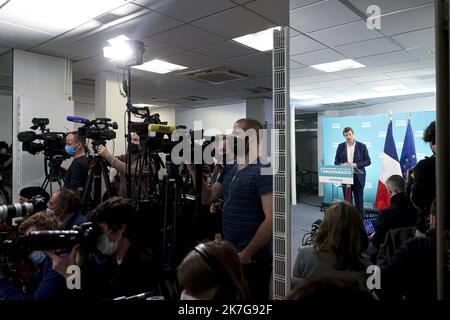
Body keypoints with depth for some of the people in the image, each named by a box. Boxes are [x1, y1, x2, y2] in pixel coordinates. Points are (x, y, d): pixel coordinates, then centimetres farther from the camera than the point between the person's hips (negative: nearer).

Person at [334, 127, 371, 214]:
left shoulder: (362, 146, -1)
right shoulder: (341, 146, 6)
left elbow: (368, 161, -2)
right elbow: (336, 162, 8)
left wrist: (355, 165, -16)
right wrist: (342, 165, -14)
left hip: (358, 177, -2)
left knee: (359, 201, 3)